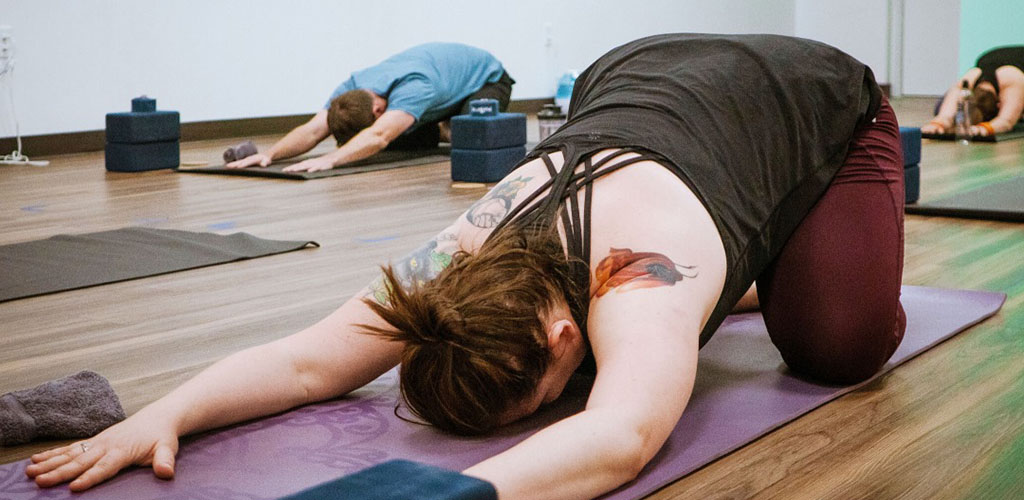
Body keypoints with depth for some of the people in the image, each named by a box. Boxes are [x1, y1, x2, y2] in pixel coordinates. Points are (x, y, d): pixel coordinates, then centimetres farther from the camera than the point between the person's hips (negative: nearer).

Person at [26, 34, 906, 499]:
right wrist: (166, 413, -46)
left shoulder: (645, 272, -46)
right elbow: (307, 359, -31)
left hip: (818, 102, -4)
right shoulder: (468, 258, -29)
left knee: (838, 339, -20)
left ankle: (771, 262, 14)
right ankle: (730, 279, 34)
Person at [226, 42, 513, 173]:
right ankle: (443, 130, 22)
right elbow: (313, 130, -35)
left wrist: (329, 160, -74)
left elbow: (378, 136, -62)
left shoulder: (411, 87, -48)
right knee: (396, 144, -5)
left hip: (486, 77, -7)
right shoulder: (351, 88, -26)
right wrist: (269, 155, -52)